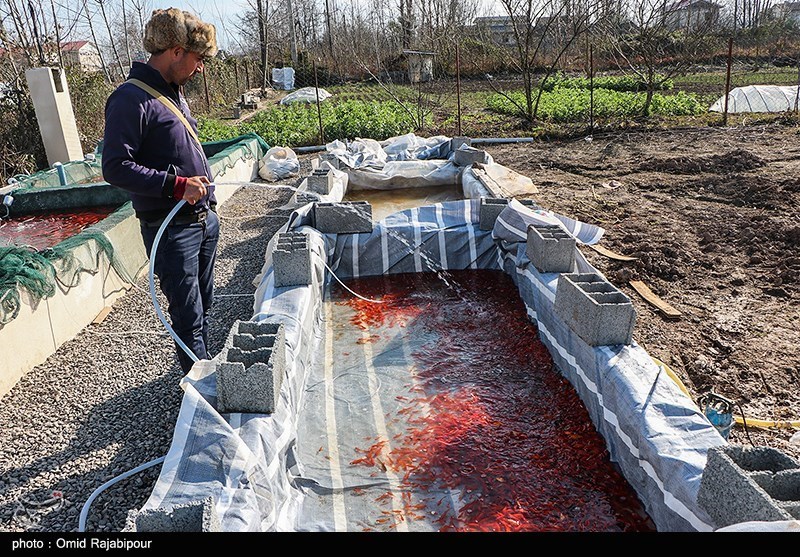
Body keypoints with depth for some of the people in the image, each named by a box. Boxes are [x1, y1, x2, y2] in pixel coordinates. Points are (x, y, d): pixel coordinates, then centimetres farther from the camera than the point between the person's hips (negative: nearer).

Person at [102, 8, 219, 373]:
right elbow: (115, 168, -20)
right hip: (171, 229, -9)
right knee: (188, 316, 0)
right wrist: (176, 185, -26)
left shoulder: (174, 92, 14)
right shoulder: (131, 99, -15)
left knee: (203, 306, 19)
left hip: (204, 218, 9)